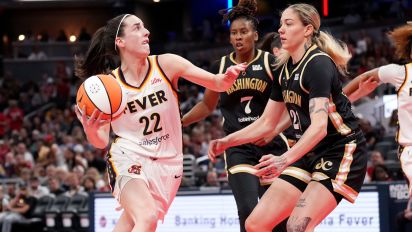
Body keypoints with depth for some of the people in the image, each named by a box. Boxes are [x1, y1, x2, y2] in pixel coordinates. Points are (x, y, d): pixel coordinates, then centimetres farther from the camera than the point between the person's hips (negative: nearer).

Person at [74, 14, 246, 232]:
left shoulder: (166, 64, -7)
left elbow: (216, 83, -7)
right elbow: (101, 142, -3)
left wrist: (227, 77, -30)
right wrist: (90, 129, -26)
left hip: (167, 163, 2)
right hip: (128, 159, -2)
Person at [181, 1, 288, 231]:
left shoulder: (271, 63, -2)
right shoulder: (220, 67, 7)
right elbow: (207, 106, 20)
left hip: (272, 144, -1)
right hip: (238, 148, 1)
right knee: (248, 210, -15)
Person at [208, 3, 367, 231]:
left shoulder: (318, 64, -18)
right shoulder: (284, 70, 8)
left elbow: (319, 127, -30)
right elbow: (267, 123, 17)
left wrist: (285, 160, -42)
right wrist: (227, 141, 6)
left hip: (341, 153, -8)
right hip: (310, 154, 8)